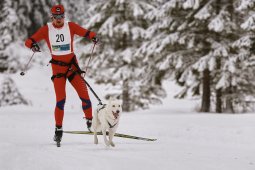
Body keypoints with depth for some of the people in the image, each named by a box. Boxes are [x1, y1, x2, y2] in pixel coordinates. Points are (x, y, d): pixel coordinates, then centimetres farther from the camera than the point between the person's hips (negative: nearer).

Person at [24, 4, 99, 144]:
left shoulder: (70, 26, 0)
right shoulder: (46, 29, -2)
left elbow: (85, 32, -9)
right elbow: (28, 41, -6)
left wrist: (93, 37, -31)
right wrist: (33, 45, -30)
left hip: (72, 64, 1)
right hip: (57, 66, -1)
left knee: (84, 95, -6)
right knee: (60, 99, -10)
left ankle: (90, 121, 13)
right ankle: (58, 129, 1)